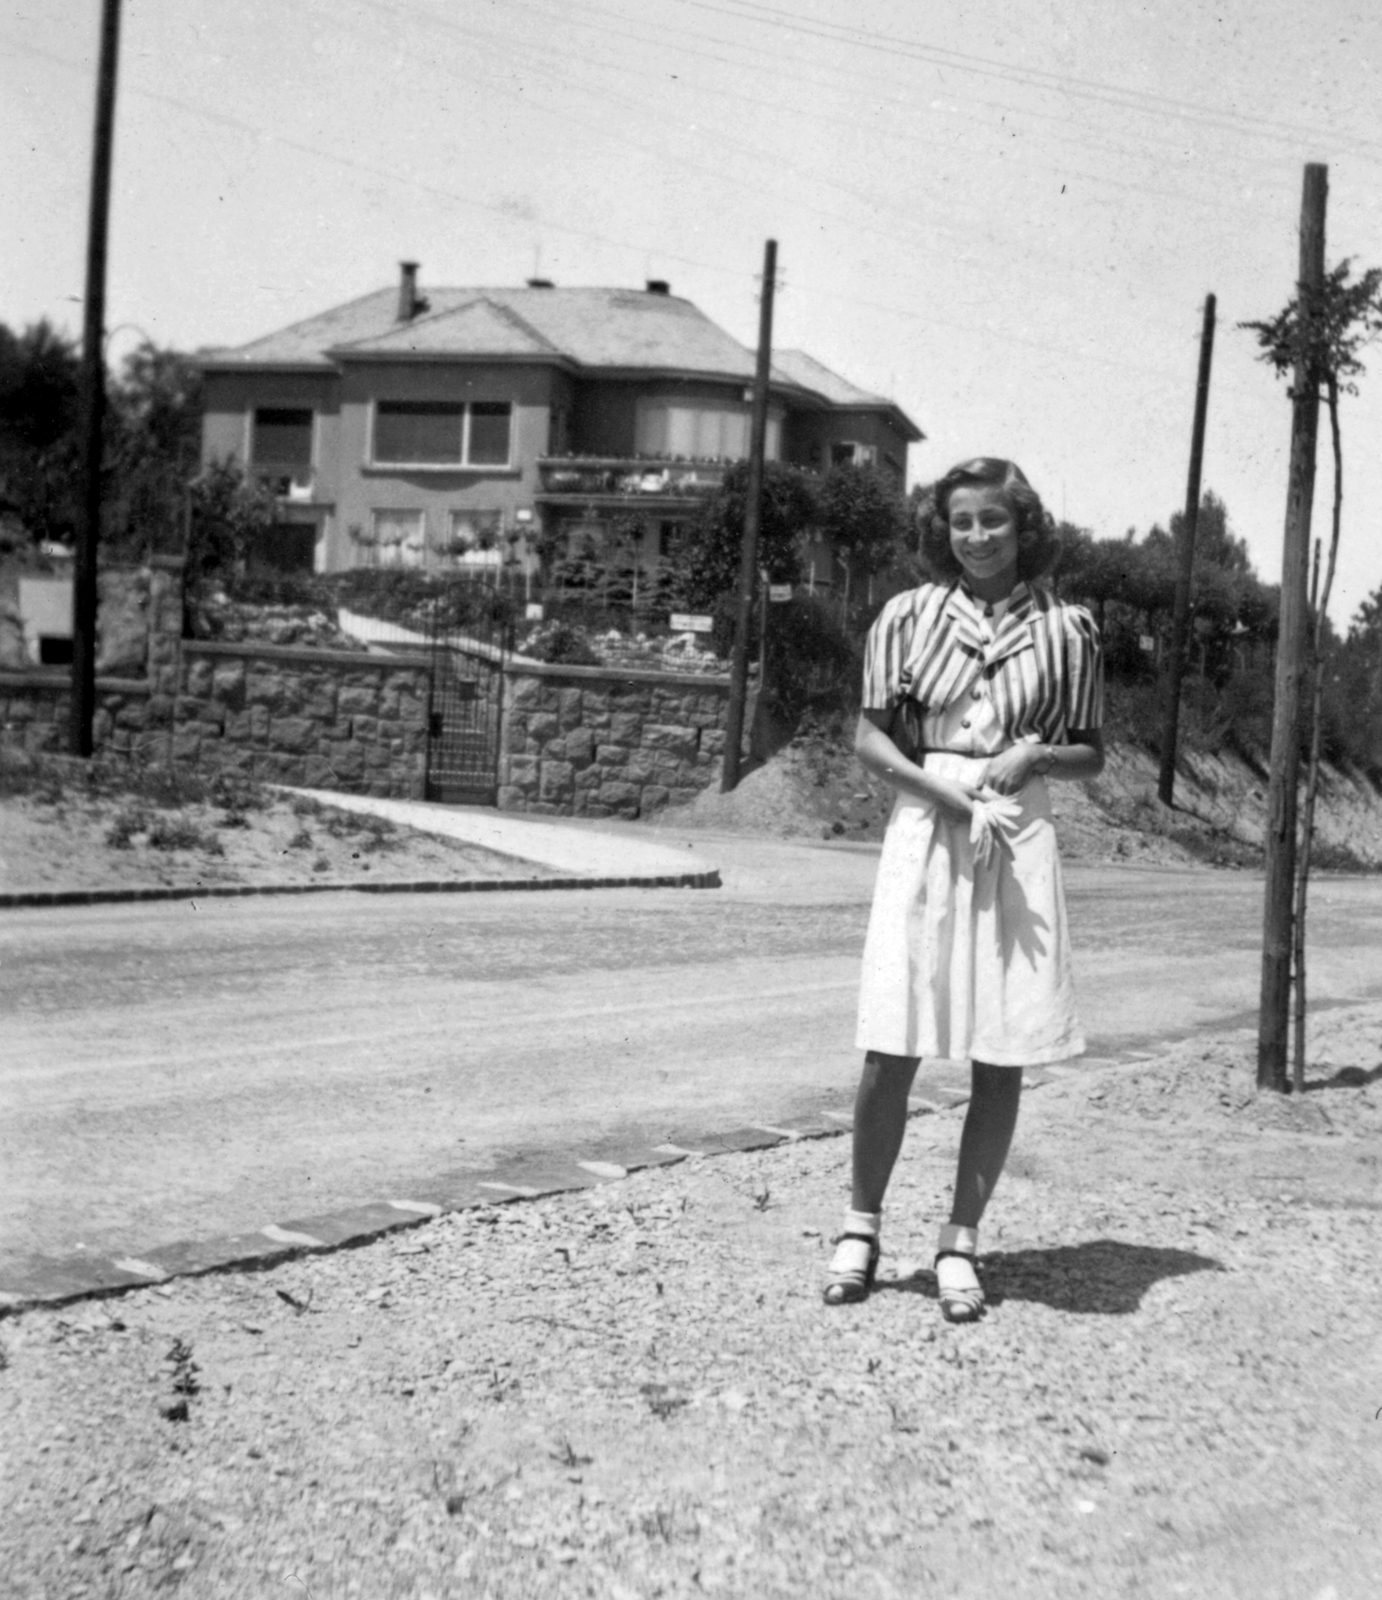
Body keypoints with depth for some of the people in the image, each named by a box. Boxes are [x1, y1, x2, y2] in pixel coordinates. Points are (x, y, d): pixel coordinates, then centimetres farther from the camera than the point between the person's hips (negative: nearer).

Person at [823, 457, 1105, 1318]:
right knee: (893, 1051, -1)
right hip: (924, 831, 0)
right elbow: (869, 736, 4)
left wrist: (1036, 757, -10)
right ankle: (862, 1226, 17)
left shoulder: (1066, 629, 4)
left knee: (1002, 1058, 3)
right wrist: (936, 787, -12)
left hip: (1018, 839, 1)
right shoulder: (909, 615, 3)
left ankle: (961, 1242, 16)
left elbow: (1091, 752, 11)